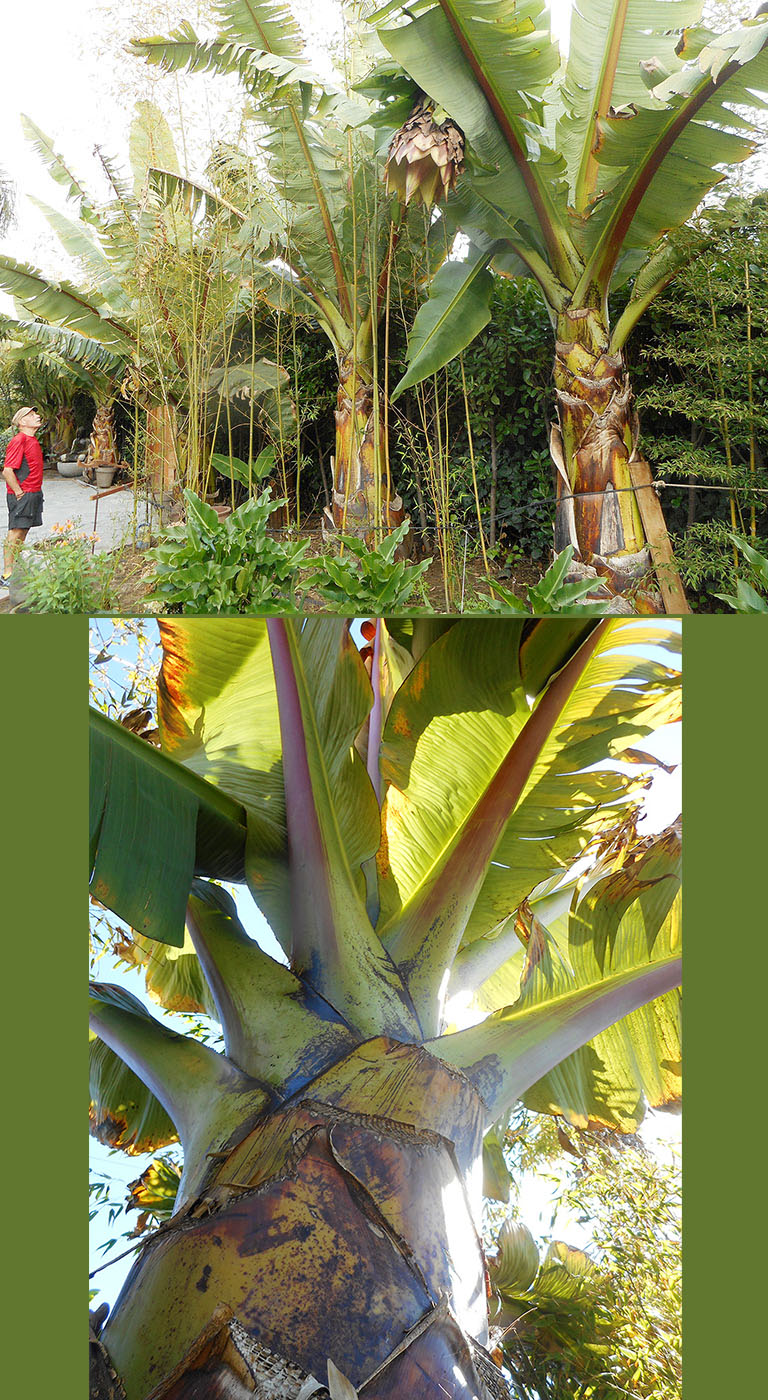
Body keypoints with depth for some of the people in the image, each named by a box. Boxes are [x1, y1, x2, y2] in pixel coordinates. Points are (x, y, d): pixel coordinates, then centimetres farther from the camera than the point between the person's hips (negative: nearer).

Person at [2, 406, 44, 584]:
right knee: (15, 532, -6)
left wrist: (36, 492, 17)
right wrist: (19, 493, -17)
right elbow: (7, 471, -20)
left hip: (34, 494, 9)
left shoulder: (32, 440, 15)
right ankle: (7, 575, -3)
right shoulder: (19, 440, -14)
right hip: (22, 496, -9)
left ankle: (16, 568, 21)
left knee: (23, 531, 13)